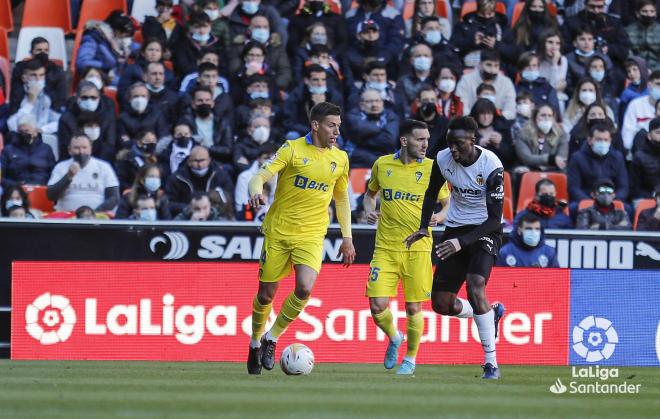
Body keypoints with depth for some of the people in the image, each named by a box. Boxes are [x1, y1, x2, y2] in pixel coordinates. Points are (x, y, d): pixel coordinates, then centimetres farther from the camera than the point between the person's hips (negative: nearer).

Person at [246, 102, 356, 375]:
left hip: (311, 236, 2)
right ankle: (255, 342, 30)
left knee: (304, 288, -20)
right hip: (278, 231, -2)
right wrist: (256, 193, -37)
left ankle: (271, 339, 0)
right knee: (266, 294, 3)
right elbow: (261, 176, -14)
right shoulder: (292, 149, -6)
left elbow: (341, 198, 19)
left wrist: (347, 237, 15)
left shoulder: (340, 159, 7)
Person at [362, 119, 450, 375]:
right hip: (385, 247, 2)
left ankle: (410, 359, 21)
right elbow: (370, 193, 22)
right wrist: (369, 210, 1)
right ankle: (394, 339, 25)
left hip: (417, 247, -1)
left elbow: (448, 203, 7)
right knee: (377, 305, -7)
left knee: (414, 308, 0)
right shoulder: (382, 164, 4)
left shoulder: (432, 168, -1)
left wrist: (438, 217, -15)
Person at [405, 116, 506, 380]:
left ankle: (491, 363, -20)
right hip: (455, 227, 6)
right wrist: (423, 227, 1)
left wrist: (462, 242, -31)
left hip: (484, 230, -6)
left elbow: (495, 218, -22)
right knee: (441, 303, 3)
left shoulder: (491, 166, -23)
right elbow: (432, 192, 13)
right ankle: (492, 313, 33)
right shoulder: (443, 160, -9)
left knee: (475, 287, -28)